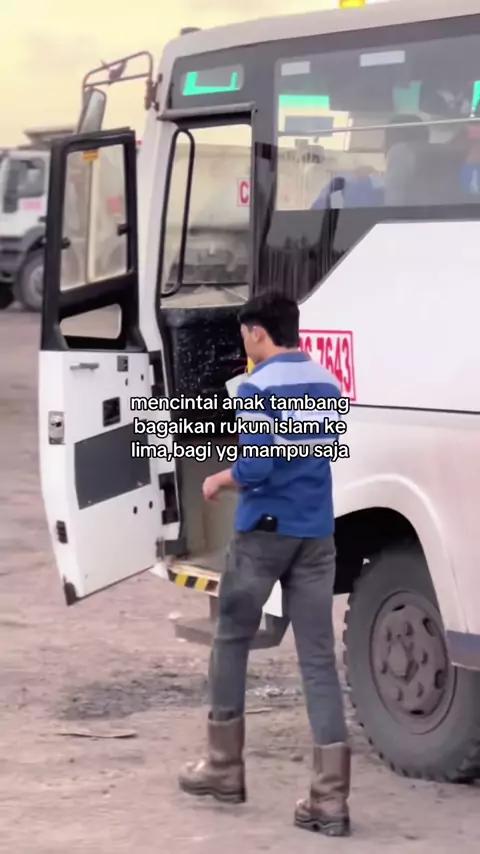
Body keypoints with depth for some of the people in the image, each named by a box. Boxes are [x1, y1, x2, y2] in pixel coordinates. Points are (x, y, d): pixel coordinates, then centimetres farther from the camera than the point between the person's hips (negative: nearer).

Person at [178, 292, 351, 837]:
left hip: (265, 531, -5)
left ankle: (224, 768, 23)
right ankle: (330, 798, -5)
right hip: (316, 534, 5)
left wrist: (218, 482, -1)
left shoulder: (259, 387, -12)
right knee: (318, 658, 1)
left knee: (231, 641, 15)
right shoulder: (328, 385, 10)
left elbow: (255, 468, -19)